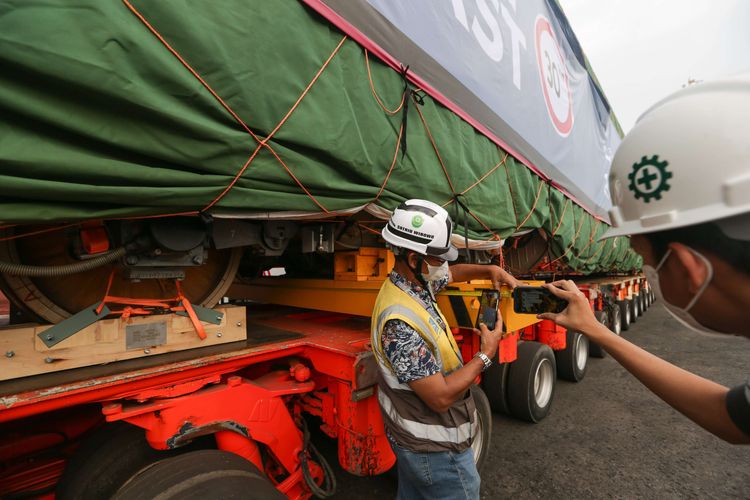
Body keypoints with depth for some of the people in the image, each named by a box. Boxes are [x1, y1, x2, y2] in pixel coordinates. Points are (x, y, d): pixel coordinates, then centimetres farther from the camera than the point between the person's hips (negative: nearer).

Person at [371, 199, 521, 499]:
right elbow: (441, 397, -29)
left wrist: (490, 270, -1)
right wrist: (486, 355, -18)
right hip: (435, 450, -8)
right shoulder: (400, 321, -34)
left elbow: (452, 274, 16)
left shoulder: (412, 283, -5)